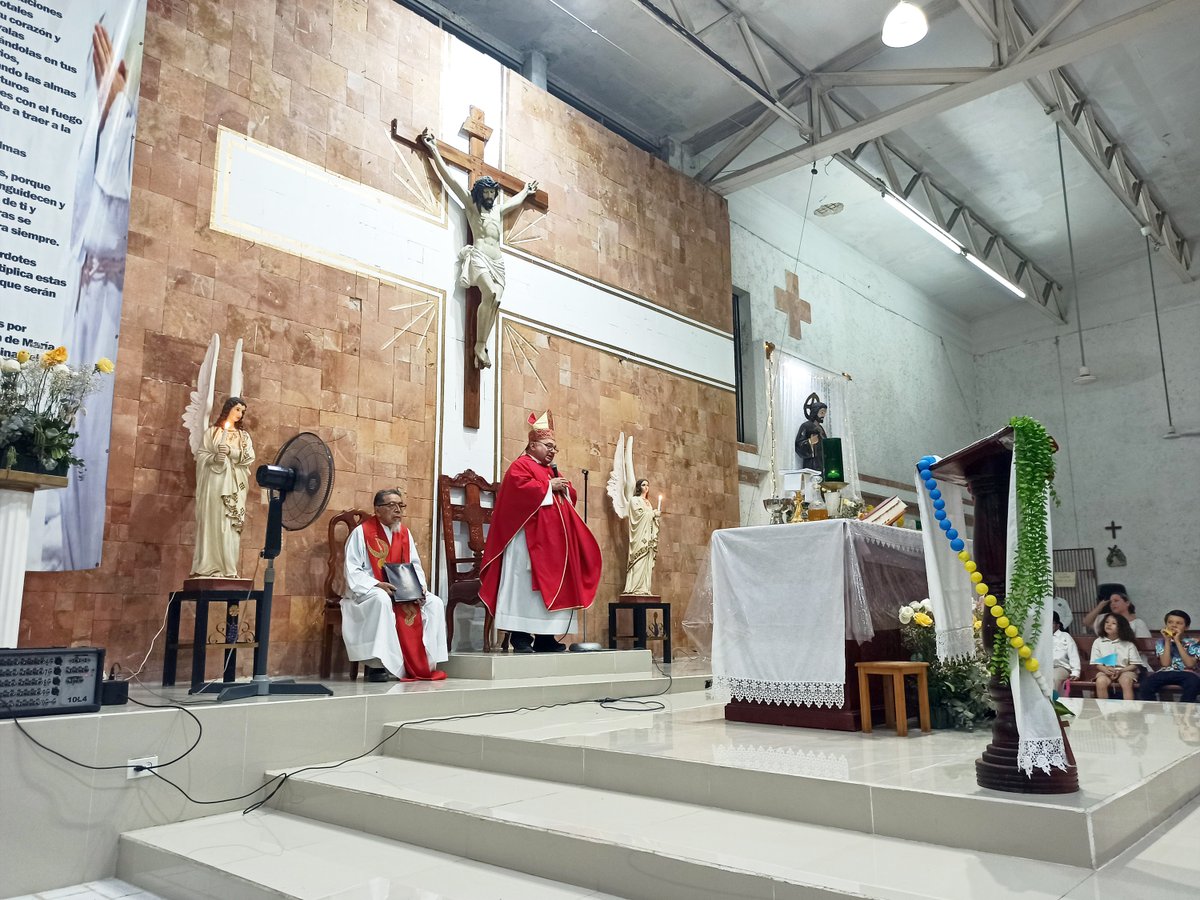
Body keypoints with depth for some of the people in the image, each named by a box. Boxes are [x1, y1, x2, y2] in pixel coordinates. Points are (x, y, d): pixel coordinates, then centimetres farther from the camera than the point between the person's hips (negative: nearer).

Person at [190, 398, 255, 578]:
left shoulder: (244, 435, 17)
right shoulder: (212, 431, 12)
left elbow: (250, 457, 4)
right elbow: (200, 454, 6)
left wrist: (231, 451, -11)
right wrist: (213, 458, -13)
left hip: (235, 485, 2)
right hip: (214, 481, -2)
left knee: (230, 524, -5)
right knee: (211, 521, -7)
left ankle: (228, 568, -7)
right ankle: (207, 567, -7)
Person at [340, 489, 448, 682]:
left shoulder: (405, 533, 11)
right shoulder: (361, 533, -7)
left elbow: (415, 565, 13)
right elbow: (352, 571, -12)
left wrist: (420, 586, -8)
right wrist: (377, 585, -27)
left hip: (404, 592, 6)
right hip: (368, 592, -6)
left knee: (434, 603, -15)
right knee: (382, 600, -39)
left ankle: (426, 663, -13)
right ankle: (377, 665, -31)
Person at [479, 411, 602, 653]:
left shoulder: (552, 470, 25)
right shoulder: (521, 465, 0)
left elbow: (569, 496, 23)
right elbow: (521, 488, -19)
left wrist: (564, 487, 2)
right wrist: (548, 486, -12)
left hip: (553, 540, 9)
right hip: (529, 538, -9)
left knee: (551, 583, 5)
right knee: (526, 583, -11)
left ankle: (545, 636, 7)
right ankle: (520, 636, -10)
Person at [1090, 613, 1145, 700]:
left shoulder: (1128, 644, 6)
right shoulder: (1098, 642, 7)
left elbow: (1134, 665, 3)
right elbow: (1096, 663, 4)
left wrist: (1120, 671, -14)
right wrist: (1106, 669, -18)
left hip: (1125, 670, 0)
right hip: (1105, 671, 0)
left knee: (1126, 682, -35)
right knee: (1100, 682, -33)